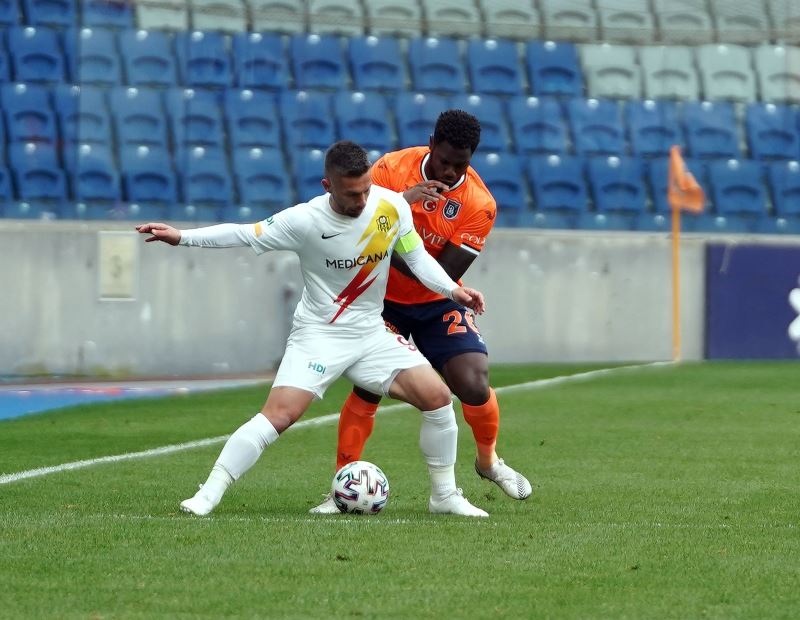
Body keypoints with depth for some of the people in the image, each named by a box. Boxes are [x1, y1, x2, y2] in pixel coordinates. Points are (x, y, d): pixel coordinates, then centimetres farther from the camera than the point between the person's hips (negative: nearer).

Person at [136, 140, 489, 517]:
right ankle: (208, 495, -15)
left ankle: (445, 495, 10)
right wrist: (182, 237, -19)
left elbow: (416, 256, 6)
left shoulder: (392, 206, -9)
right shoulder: (305, 221, -19)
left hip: (371, 333, 4)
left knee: (437, 397, -7)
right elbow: (244, 235, -12)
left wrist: (451, 289, -6)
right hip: (318, 336, -4)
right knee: (278, 415, -21)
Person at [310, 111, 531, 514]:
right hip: (382, 299, -1)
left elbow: (441, 277, -22)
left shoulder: (479, 204, -18)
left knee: (474, 384, -15)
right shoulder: (393, 168, -17)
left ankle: (488, 460, 16)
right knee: (367, 388, -19)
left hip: (437, 304, 1)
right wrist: (402, 200, -35)